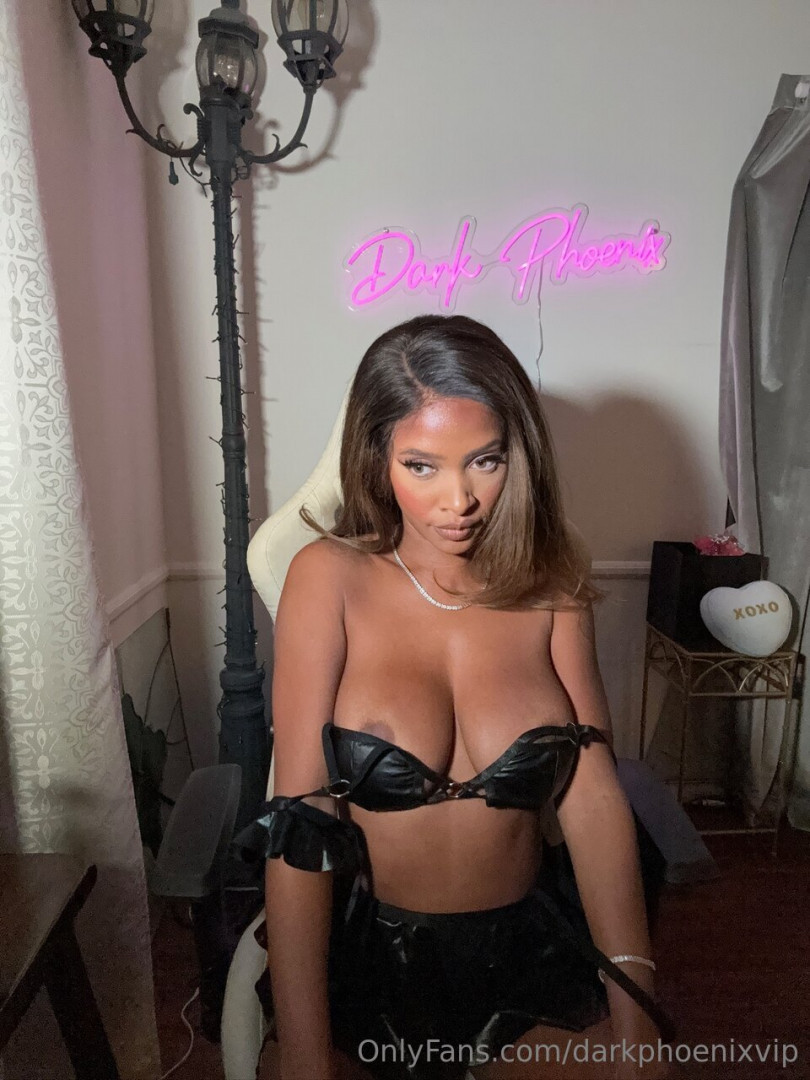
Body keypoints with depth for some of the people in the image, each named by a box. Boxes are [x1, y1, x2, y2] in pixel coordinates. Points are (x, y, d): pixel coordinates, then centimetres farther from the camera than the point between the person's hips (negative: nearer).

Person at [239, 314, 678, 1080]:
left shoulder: (550, 583, -4)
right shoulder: (330, 578, -12)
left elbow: (593, 797, -7)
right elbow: (299, 820, -15)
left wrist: (635, 1011, -13)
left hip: (520, 954, 2)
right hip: (360, 954, -1)